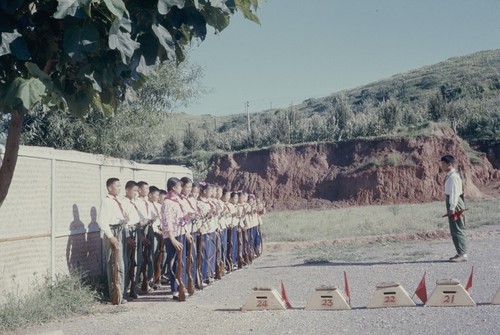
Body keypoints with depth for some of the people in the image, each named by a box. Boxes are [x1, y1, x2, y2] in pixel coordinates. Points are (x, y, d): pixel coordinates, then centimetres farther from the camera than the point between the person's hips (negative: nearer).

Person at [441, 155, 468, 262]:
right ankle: (461, 253, 24)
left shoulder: (453, 176, -16)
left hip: (455, 202, -10)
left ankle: (463, 254, -3)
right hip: (451, 202, 10)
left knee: (457, 229, -7)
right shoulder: (449, 176, 14)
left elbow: (454, 192, -21)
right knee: (454, 230, 16)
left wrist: (452, 207, -24)